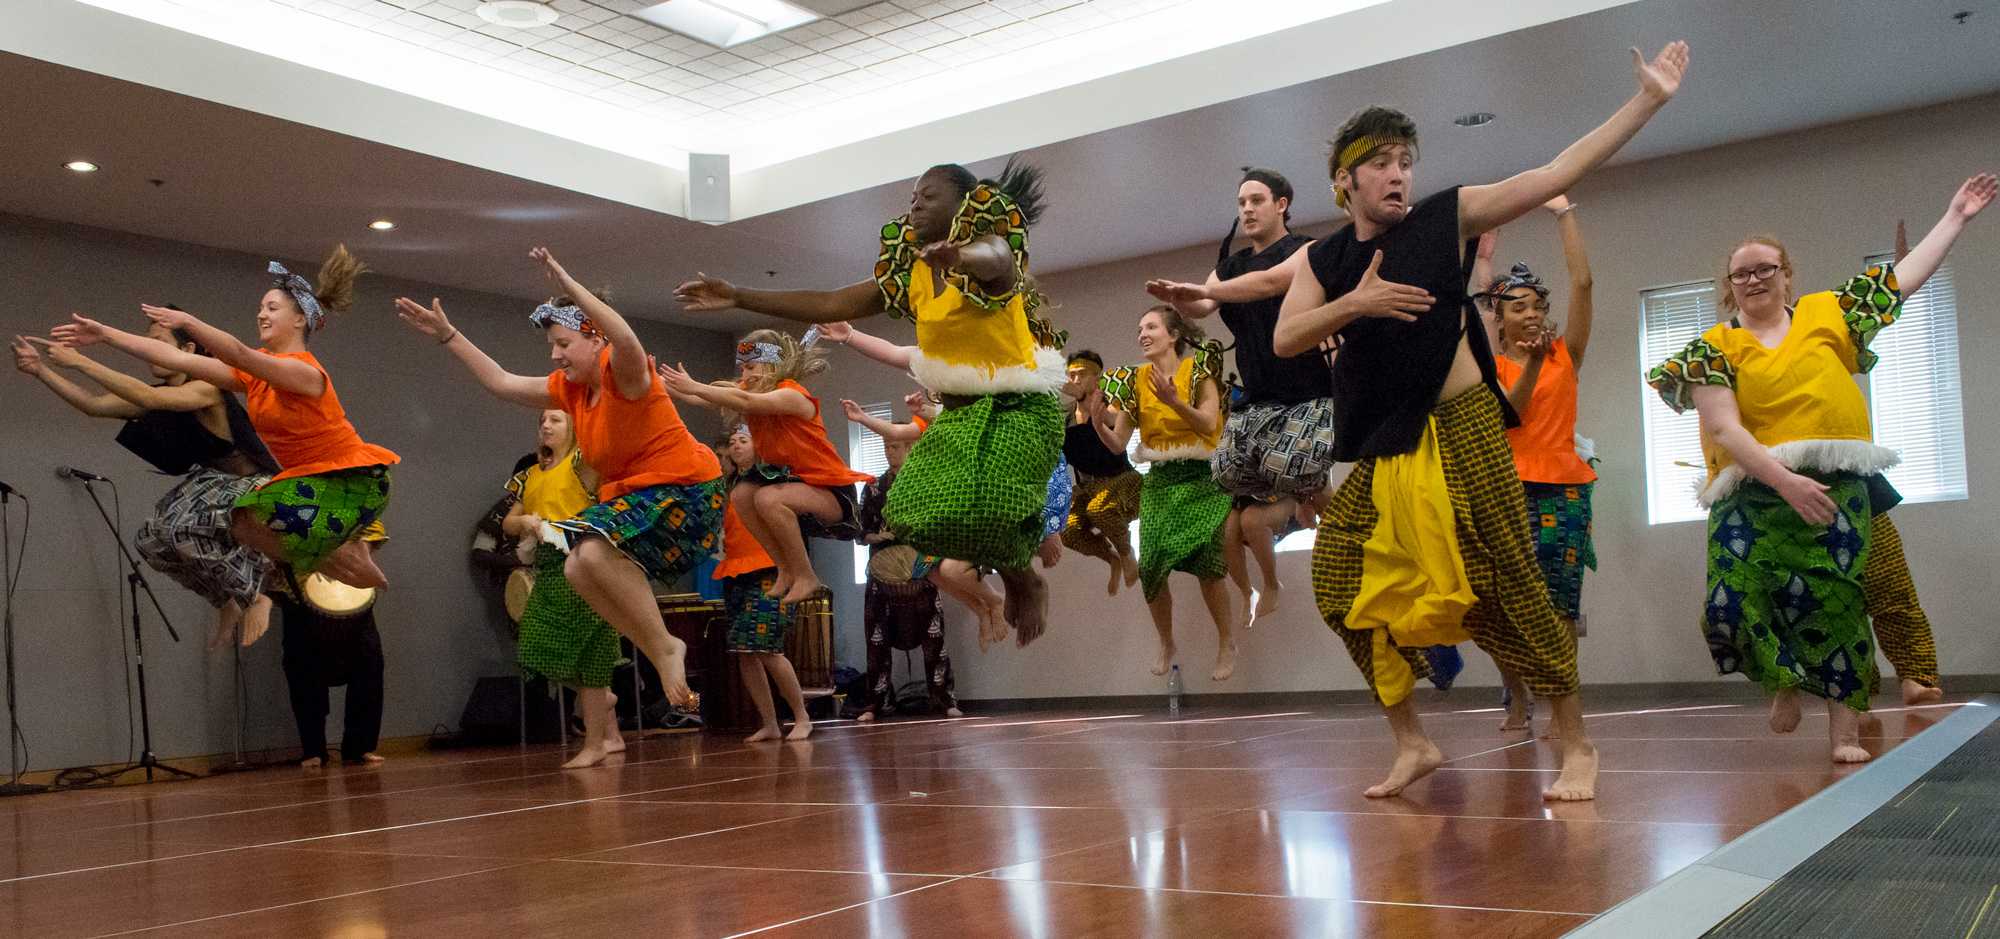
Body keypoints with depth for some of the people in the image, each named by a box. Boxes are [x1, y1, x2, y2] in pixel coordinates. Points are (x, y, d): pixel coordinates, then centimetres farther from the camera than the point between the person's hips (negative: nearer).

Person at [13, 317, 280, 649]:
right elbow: (93, 404, -2)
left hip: (256, 485, -9)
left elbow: (148, 398, -34)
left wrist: (80, 362, -34)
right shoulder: (160, 395, 5)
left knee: (181, 527, -29)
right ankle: (228, 603, 16)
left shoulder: (207, 389, -19)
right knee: (152, 540, 0)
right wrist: (41, 370, -14)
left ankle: (254, 597, -8)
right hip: (213, 483, 9)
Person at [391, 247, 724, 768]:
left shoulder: (624, 373, -14)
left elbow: (627, 340, -38)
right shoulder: (569, 389, 11)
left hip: (685, 488, -10)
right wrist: (447, 335, 15)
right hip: (628, 495, 10)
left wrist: (565, 282, -38)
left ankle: (665, 646, -14)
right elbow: (501, 383, 17)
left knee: (596, 552, -31)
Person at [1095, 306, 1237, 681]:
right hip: (1158, 482, 3)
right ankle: (1166, 646, 17)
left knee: (1206, 564, -15)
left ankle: (1228, 643, 5)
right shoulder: (1136, 380, 6)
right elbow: (1118, 443, 3)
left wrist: (1175, 401, -29)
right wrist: (1098, 422, -16)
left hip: (1201, 480, -3)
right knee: (1150, 568, -5)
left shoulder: (1198, 369, -3)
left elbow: (1209, 424, -16)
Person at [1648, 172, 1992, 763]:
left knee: (1834, 603, 0)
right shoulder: (1715, 348, 2)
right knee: (1733, 603, -13)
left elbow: (1906, 278, 21)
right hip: (1756, 494, -2)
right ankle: (1784, 681, 19)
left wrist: (1955, 218, 23)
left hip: (1837, 489, 2)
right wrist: (1786, 481, -16)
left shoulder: (1826, 314, 12)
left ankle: (1845, 731, 12)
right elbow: (1723, 430, -7)